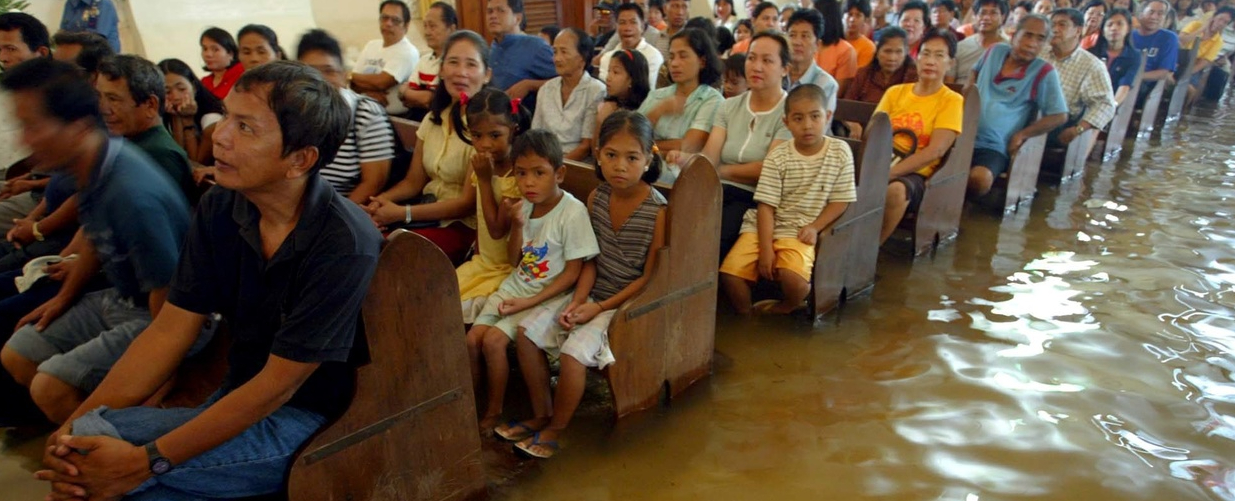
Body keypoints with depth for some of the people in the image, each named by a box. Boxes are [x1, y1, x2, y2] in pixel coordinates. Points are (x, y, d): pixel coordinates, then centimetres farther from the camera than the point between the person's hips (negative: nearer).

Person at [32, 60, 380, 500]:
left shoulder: (344, 245, -24)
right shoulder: (219, 209, -3)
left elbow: (278, 385, -20)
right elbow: (170, 331, -1)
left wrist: (146, 461, -20)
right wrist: (78, 423, -13)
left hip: (312, 420, -6)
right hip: (240, 398, 6)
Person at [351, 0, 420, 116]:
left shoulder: (407, 52, -10)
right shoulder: (371, 45, 14)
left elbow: (381, 83, -18)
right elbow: (354, 82, 12)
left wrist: (351, 76, -1)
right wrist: (368, 92, -10)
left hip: (394, 117, -5)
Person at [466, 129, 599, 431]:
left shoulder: (573, 212, -19)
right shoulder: (526, 205, 1)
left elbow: (572, 273, -16)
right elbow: (514, 260, 8)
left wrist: (530, 302, -19)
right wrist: (517, 225, -9)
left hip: (548, 294, -6)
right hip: (516, 286, 6)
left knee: (494, 340, -17)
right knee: (472, 338, -5)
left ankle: (493, 412, 5)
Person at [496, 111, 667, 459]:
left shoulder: (658, 210, -17)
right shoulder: (596, 198, 0)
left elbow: (649, 277, -14)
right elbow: (591, 260, 4)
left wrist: (600, 307, -16)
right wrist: (579, 298, -12)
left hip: (628, 301, -6)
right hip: (592, 294, 7)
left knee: (574, 351, -24)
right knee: (527, 330, -5)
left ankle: (556, 429, 3)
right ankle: (541, 414, 12)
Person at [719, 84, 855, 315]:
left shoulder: (840, 152, -1)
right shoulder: (778, 156, -3)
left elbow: (840, 200, 3)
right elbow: (766, 206, -5)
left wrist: (815, 226, -12)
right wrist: (765, 249, -13)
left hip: (799, 232, -1)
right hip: (764, 227, 1)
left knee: (794, 278, -30)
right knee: (729, 272, -18)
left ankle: (784, 309, 6)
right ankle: (746, 316, 11)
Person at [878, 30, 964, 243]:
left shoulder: (951, 101, 4)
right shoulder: (895, 92, 17)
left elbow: (935, 150, -10)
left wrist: (889, 173, -21)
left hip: (916, 174, -3)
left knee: (896, 189, -38)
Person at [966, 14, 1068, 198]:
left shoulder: (1044, 72, -5)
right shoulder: (996, 51, 8)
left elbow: (1059, 116, -3)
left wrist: (1020, 136, -7)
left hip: (994, 147, -5)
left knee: (978, 180, -34)